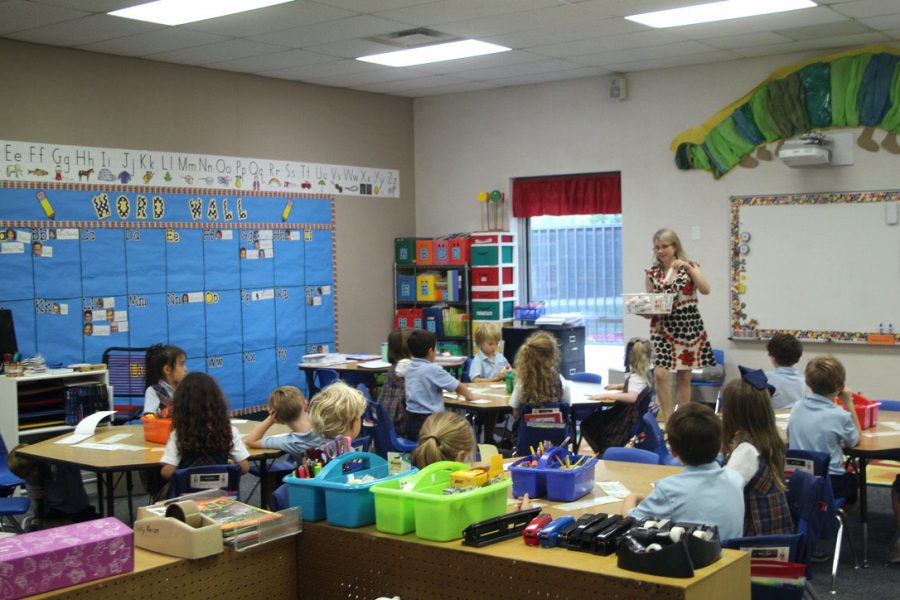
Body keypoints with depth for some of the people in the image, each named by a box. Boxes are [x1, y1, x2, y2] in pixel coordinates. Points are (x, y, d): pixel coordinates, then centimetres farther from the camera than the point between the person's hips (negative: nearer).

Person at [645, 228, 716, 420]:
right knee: (660, 373, -15)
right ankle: (668, 420, -6)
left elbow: (705, 290, -13)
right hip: (662, 327, 1)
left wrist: (688, 268, -20)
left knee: (684, 376, 5)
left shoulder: (689, 266, 2)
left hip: (687, 326, -1)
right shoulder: (652, 273, 6)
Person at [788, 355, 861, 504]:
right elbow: (854, 440, 1)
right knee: (853, 479, 32)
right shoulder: (840, 415, -18)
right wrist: (849, 404, 1)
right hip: (829, 483, -4)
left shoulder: (797, 407, -4)